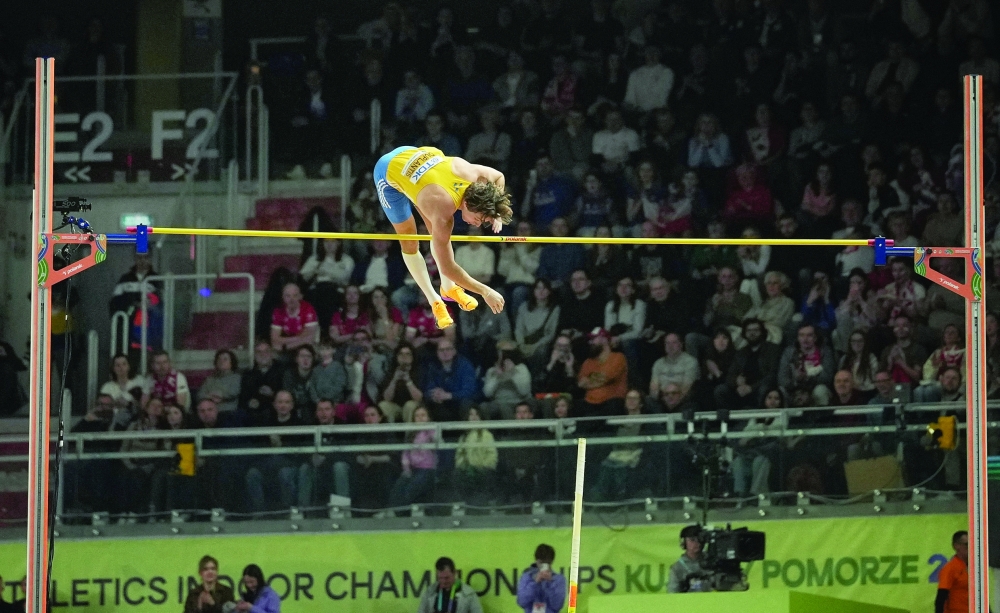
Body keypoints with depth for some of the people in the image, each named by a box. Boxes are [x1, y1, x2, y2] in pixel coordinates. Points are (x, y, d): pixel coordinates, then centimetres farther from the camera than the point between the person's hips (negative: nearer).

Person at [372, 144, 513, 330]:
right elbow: (447, 268, -33)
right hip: (388, 173, -6)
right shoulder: (443, 213, -40)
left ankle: (448, 287, 24)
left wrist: (495, 213, -11)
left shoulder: (472, 175, -26)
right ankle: (435, 302, 12)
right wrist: (485, 292, -30)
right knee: (409, 242, 1)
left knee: (438, 233, 9)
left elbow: (498, 176, 1)